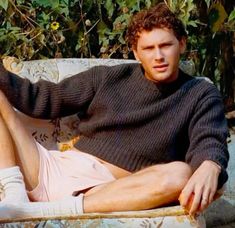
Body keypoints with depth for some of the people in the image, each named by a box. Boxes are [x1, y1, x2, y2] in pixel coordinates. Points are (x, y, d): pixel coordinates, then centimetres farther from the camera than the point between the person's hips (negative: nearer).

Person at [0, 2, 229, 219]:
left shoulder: (201, 95, 9)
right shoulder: (109, 78, 16)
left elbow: (209, 142, -10)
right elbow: (43, 98, 17)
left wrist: (209, 167, -34)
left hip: (109, 193, -3)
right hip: (54, 169, 3)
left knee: (180, 174, -34)